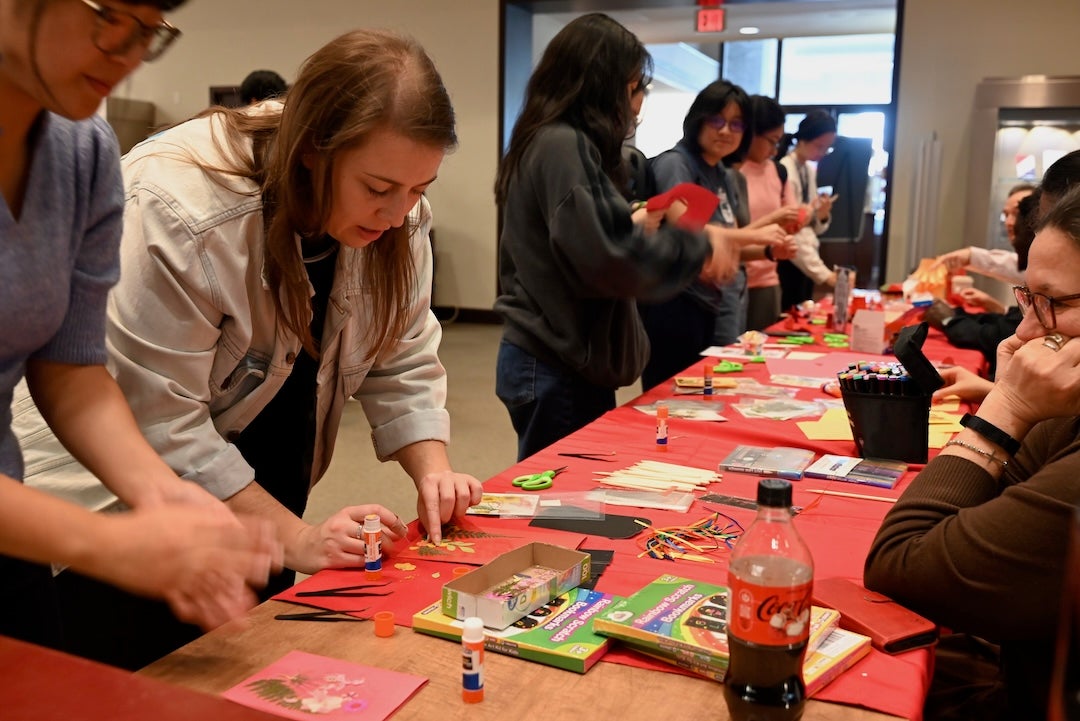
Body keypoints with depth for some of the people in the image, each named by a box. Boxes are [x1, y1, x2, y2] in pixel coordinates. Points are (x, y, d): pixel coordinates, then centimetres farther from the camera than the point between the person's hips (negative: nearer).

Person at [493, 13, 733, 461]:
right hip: (556, 372, -10)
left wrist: (633, 225, 15)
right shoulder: (563, 145, -16)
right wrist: (698, 248, -13)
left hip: (557, 361, 10)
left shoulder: (561, 143, 14)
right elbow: (606, 258, -25)